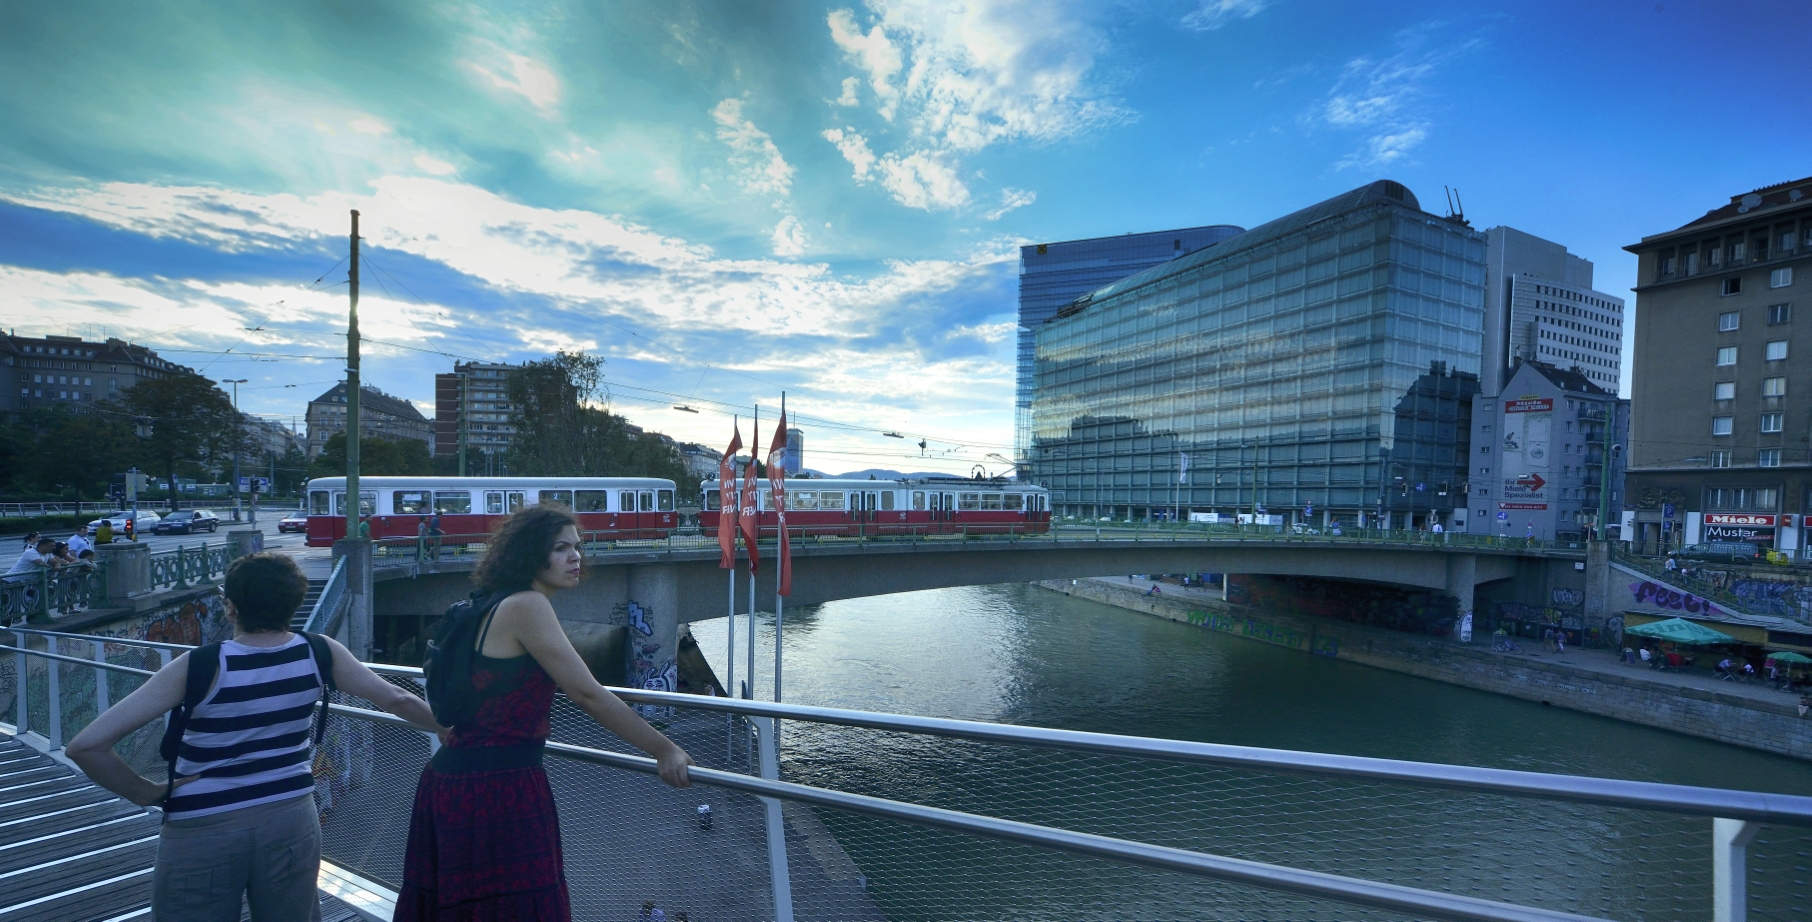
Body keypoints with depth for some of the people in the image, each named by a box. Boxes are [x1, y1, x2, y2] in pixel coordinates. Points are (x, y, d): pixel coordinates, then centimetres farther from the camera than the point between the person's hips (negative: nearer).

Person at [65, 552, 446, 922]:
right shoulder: (319, 652, -8)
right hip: (291, 820, 2)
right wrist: (452, 729, 13)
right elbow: (397, 700, -2)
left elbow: (86, 746, -17)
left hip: (202, 832, -2)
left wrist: (148, 792, -3)